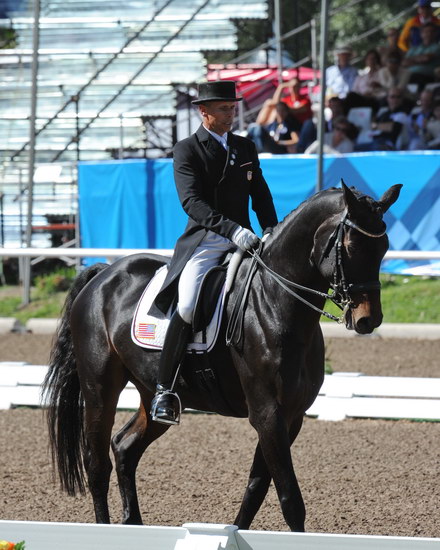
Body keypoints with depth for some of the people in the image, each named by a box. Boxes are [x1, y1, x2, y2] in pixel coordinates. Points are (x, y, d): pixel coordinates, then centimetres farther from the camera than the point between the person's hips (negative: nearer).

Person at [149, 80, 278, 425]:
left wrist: (272, 232, 0)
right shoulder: (187, 151, 0)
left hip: (243, 241, 5)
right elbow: (192, 201, -14)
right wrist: (231, 228, -29)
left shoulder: (245, 148, 17)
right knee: (187, 306, -28)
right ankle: (164, 389, -22)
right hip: (205, 241, -5)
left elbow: (261, 196, 20)